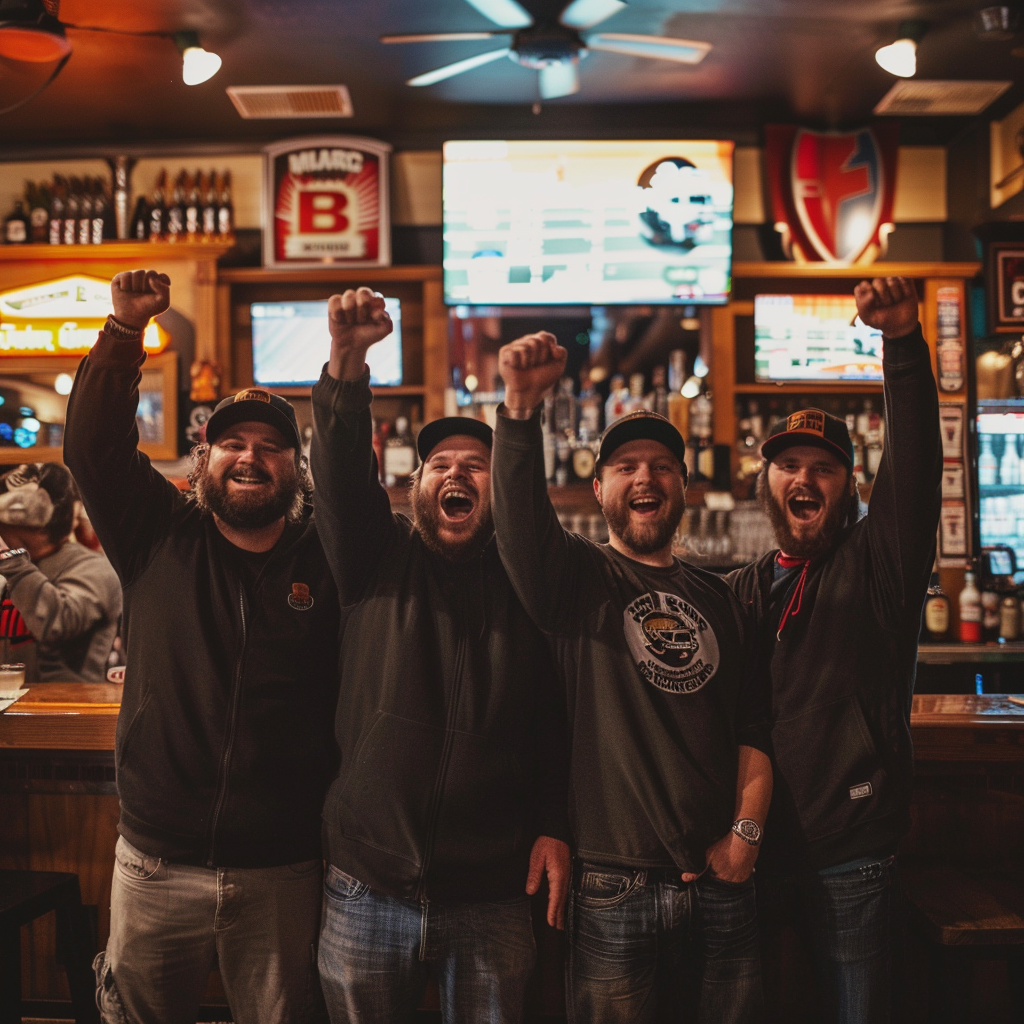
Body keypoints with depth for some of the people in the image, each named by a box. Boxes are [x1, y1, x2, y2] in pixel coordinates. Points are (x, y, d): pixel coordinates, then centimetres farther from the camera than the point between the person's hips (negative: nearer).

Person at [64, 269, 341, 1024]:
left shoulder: (325, 560, 1)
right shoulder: (162, 540, 0)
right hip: (155, 864, 1)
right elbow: (93, 446, -6)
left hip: (283, 873, -1)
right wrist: (125, 331, -13)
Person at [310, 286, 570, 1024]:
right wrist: (348, 360, -27)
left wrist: (554, 828, -6)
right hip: (368, 887, 1)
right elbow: (341, 471, -13)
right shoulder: (381, 559, 3)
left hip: (493, 895, 0)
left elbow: (558, 721, 1)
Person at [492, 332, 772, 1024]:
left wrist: (747, 830, -3)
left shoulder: (718, 599, 13)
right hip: (615, 889, -3)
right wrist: (522, 407, -36)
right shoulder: (579, 577, 1)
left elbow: (752, 731, 11)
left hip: (721, 884, 4)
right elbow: (520, 523, -21)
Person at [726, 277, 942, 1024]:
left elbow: (915, 466, -17)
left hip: (851, 856, -3)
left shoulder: (878, 564, -1)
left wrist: (905, 344, -29)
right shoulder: (742, 591, 11)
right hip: (754, 853, 4)